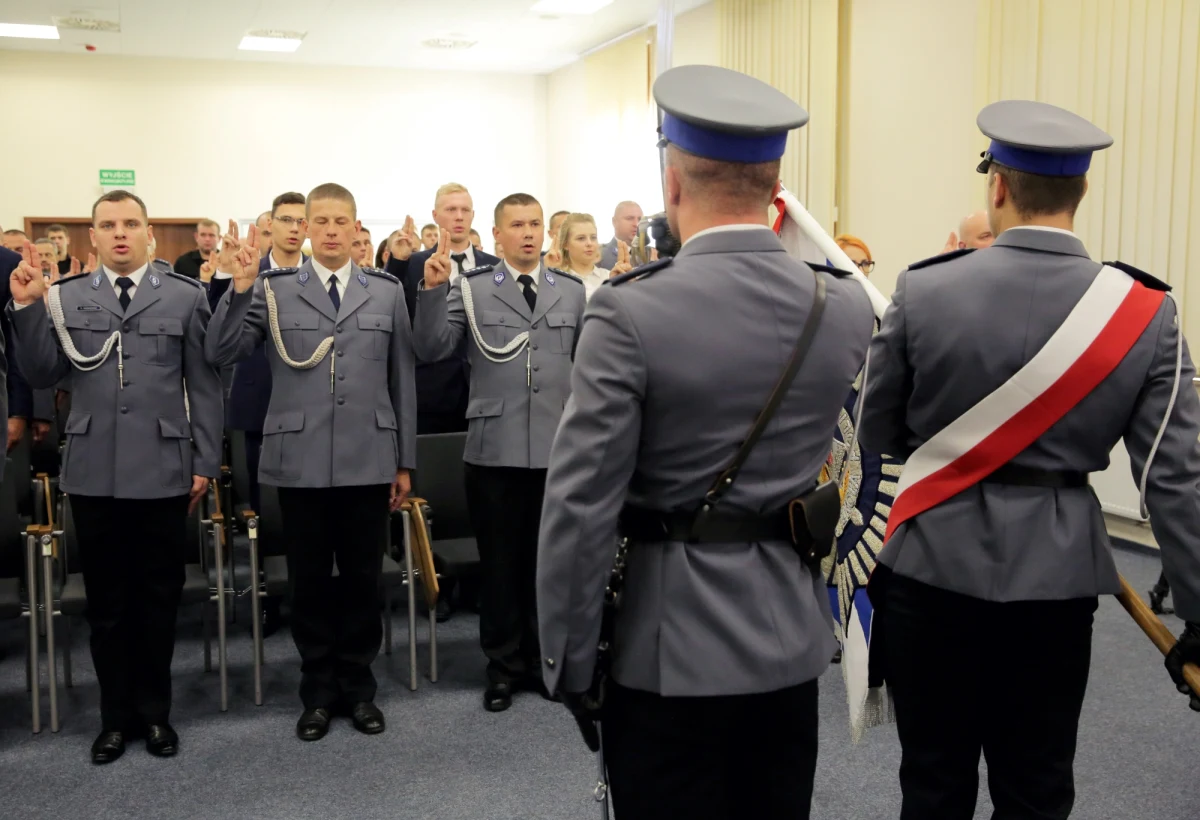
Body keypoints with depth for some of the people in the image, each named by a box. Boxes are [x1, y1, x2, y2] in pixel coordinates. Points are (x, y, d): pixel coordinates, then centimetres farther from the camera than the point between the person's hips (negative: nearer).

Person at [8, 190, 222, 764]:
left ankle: (155, 712, 24)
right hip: (93, 473, 1)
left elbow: (204, 386, 3)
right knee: (106, 602, 11)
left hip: (162, 471, -1)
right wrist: (27, 308, -10)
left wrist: (205, 462, -1)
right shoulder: (65, 298, 7)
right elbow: (41, 376, 2)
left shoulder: (185, 297, 3)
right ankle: (116, 715, 24)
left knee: (158, 599, 9)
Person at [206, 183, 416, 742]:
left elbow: (402, 380, 7)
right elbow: (220, 355, -5)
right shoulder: (274, 290, 3)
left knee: (363, 578, 9)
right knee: (309, 580, 9)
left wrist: (405, 461, 6)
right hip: (300, 460, 0)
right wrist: (239, 286, -18)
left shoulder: (387, 292, 6)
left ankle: (358, 685, 26)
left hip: (368, 460, 1)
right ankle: (318, 690, 25)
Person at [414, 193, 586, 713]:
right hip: (494, 449, -2)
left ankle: (542, 659, 28)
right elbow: (431, 350, -7)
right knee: (499, 564, 9)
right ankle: (503, 666, 23)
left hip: (557, 449, 2)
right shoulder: (471, 287, 1)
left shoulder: (572, 292, 8)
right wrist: (432, 290, -18)